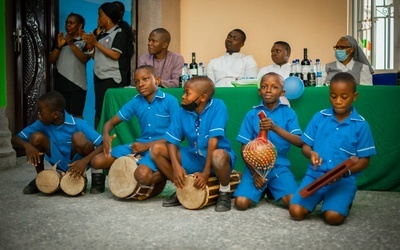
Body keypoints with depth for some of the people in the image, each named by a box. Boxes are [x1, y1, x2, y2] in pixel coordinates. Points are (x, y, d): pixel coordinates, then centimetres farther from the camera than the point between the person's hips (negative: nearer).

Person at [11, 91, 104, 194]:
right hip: (61, 166, 4)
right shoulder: (42, 124, -10)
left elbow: (104, 145, -26)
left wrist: (85, 160, -41)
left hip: (78, 163, -4)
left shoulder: (78, 124, -22)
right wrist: (27, 145, -27)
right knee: (36, 137, -17)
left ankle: (95, 174, -9)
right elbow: (15, 139, -4)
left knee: (78, 137, -32)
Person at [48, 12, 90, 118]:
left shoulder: (84, 41, 1)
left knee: (77, 115, -4)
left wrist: (71, 44, -17)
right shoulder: (61, 40, 14)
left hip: (77, 84, -5)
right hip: (60, 84, 5)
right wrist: (59, 46, -7)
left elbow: (84, 59, -15)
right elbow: (51, 60, 7)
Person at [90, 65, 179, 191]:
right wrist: (106, 135, -14)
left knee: (142, 175, -35)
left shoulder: (170, 101, -9)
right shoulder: (136, 101, 6)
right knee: (97, 161, -7)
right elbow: (111, 122, 11)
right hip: (141, 145, 6)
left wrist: (148, 145, -17)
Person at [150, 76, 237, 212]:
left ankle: (225, 192, -9)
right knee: (156, 149, -7)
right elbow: (171, 141, -5)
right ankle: (182, 189, 5)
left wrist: (206, 172, -25)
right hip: (194, 157, 5)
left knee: (218, 156, -41)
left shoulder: (217, 106, -18)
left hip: (213, 157, -5)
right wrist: (176, 166, -21)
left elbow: (213, 140, -23)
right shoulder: (182, 112, -5)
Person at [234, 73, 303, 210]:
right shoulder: (252, 114, 0)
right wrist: (254, 173, -11)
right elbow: (244, 148, 2)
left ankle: (272, 190, 12)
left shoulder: (288, 113, -1)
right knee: (241, 203, -19)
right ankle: (262, 190, 15)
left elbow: (299, 142, -13)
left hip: (280, 166, 0)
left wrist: (275, 128, -28)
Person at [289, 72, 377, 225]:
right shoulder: (319, 117, 3)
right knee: (296, 212, -17)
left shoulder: (361, 125, -2)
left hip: (344, 179, -2)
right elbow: (305, 147, 8)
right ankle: (319, 198, 14)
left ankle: (344, 201, 10)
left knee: (333, 217, -26)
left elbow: (364, 160, 0)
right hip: (315, 175, 2)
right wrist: (311, 153, -16)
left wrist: (345, 171, -19)